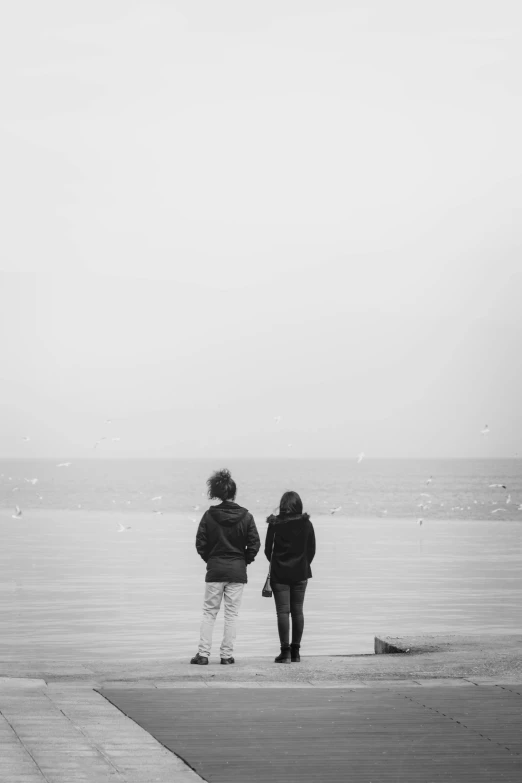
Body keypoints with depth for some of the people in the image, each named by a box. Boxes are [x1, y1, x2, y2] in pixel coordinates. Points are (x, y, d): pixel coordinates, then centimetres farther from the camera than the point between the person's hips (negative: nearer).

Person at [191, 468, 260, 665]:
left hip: (214, 570, 0)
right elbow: (254, 544, -5)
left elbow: (200, 543, -3)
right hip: (237, 571, 0)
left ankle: (203, 653, 0)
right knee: (231, 614, 5)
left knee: (209, 613, 7)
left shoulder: (209, 515, -5)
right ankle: (227, 654, 3)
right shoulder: (246, 516, -5)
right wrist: (245, 561, 10)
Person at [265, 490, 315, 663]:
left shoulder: (275, 524, -7)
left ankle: (285, 652, -8)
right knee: (297, 611, 10)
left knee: (283, 611, -2)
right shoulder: (306, 524, -1)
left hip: (279, 572, -2)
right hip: (300, 572, 2)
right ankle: (295, 652, 12)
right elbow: (312, 550, 3)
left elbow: (268, 549, -2)